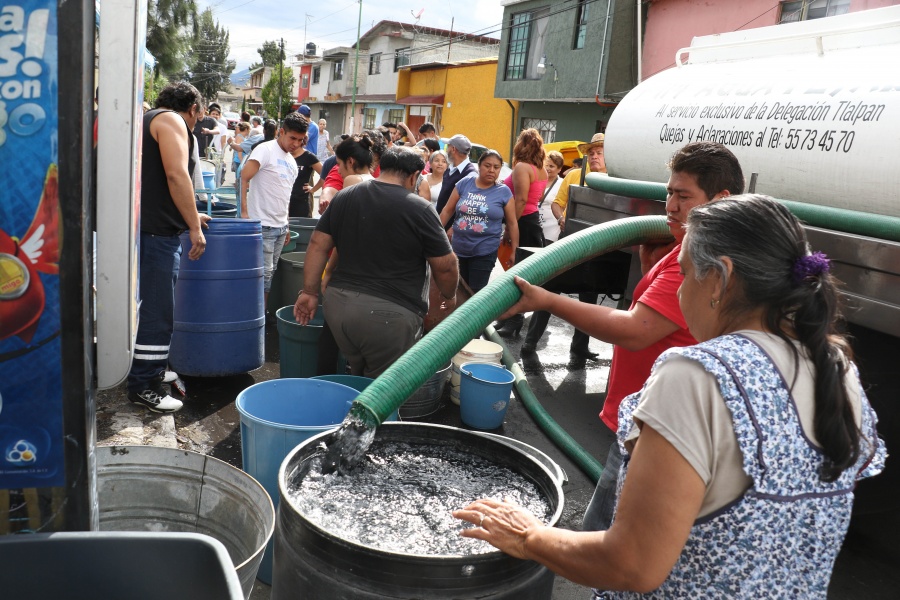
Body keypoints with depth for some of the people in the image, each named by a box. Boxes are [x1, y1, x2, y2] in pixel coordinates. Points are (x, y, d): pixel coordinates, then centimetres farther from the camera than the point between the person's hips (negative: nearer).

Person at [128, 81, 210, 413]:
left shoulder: (148, 120, 25)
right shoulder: (171, 121, -6)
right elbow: (176, 175, -20)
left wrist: (190, 215, 39)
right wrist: (195, 227, -17)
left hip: (149, 228, 11)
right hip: (157, 232, -10)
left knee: (151, 307, 19)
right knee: (157, 311, -6)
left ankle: (149, 370, 30)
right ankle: (144, 386, 0)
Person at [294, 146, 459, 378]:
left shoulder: (343, 197, 8)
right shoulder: (420, 209, -8)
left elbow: (318, 246, 9)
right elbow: (446, 266, -3)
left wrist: (310, 292, 14)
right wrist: (449, 296, 15)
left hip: (338, 302, 6)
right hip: (389, 315, -5)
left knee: (356, 380, 21)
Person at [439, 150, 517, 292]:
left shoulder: (504, 192, -3)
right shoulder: (465, 183, 1)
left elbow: (512, 223, 1)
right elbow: (447, 211, 6)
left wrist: (515, 252, 0)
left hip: (485, 252, -3)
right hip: (458, 249, 3)